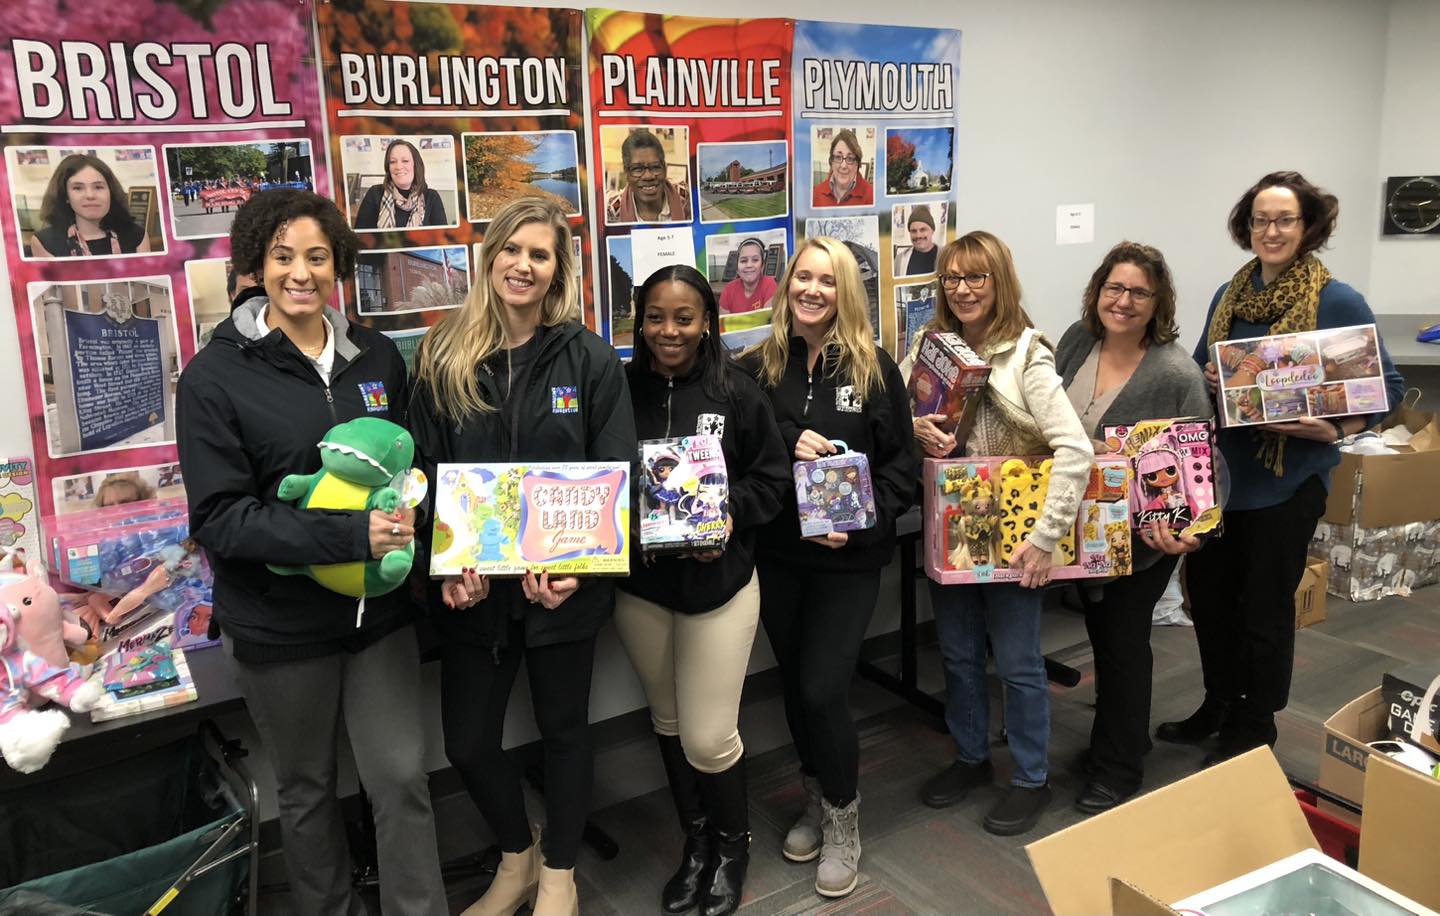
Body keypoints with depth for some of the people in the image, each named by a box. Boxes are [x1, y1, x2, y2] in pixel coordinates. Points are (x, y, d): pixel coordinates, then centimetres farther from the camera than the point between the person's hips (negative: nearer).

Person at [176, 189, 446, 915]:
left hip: (379, 608, 3)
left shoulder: (376, 356, 2)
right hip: (280, 624, -2)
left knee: (401, 777, 6)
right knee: (306, 787, 16)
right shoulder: (214, 377, -11)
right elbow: (218, 519, -16)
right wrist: (350, 534, -26)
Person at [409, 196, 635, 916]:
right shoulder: (444, 360, -1)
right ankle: (518, 858, 39)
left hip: (562, 585, -2)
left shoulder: (591, 360, -6)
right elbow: (424, 476, 0)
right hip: (473, 585, 2)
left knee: (563, 728, 14)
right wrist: (448, 565, -15)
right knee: (467, 743, 10)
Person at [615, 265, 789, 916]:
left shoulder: (737, 391, -7)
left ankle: (733, 844, 30)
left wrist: (730, 513, -19)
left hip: (718, 584, -3)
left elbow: (772, 476, -3)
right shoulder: (622, 390, -3)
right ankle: (695, 841, 42)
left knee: (710, 738, -1)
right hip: (639, 586, 3)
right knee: (668, 722, 19)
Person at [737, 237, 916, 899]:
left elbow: (901, 463, -2)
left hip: (849, 559, -3)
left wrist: (862, 524, -16)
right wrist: (786, 445, -17)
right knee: (794, 684, 15)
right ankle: (816, 799, 39)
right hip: (776, 553, 3)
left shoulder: (874, 367, -4)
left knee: (822, 690, -6)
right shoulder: (756, 366, 0)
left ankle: (843, 817, 20)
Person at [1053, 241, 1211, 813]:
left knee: (1123, 643, 7)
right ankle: (1113, 741, 42)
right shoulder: (1077, 340, -3)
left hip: (1141, 536, -6)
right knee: (1100, 635, 21)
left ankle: (1119, 769, 26)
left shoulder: (1176, 374, -20)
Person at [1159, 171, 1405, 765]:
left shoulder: (1339, 302, -10)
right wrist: (1207, 380, -7)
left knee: (1265, 606, 8)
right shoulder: (1229, 295, 6)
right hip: (1219, 471, 5)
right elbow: (1196, 367, 16)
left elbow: (1387, 386, -7)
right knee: (1208, 592, 15)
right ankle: (1219, 705, 36)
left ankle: (1254, 731, 27)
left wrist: (1335, 430, -23)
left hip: (1288, 480, -5)